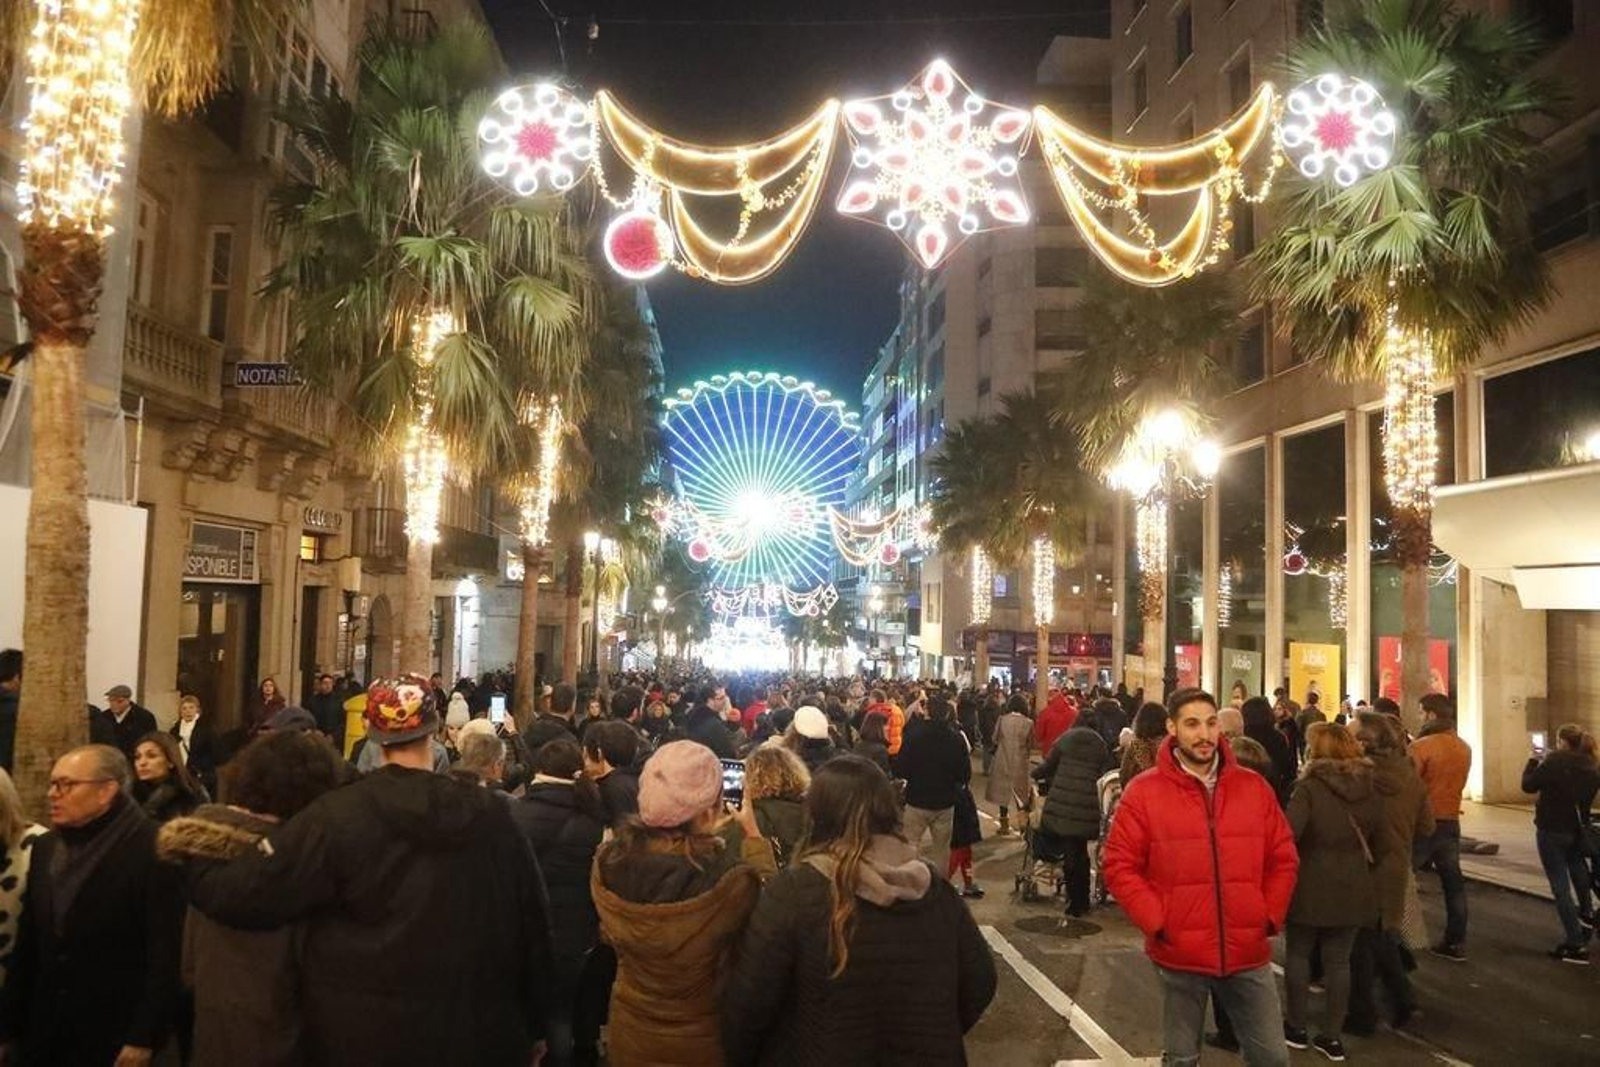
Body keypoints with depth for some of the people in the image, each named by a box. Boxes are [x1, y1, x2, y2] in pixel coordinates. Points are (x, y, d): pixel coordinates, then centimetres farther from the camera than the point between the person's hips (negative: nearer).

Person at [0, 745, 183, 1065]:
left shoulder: (152, 849, -14)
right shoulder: (44, 847, 9)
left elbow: (165, 952, -16)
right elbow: (28, 944, 11)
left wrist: (144, 1038, -17)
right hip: (45, 1032, 6)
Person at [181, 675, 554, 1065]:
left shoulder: (337, 815, -15)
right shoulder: (491, 813, -8)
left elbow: (246, 895, -11)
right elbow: (531, 923, -1)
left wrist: (189, 857, 10)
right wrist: (534, 1026, 12)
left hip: (363, 1034, -1)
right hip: (477, 1031, 2)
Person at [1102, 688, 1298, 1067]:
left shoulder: (1254, 786, 3)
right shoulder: (1143, 791, -7)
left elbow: (1283, 859, 10)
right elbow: (1120, 866, -5)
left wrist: (1270, 916, 0)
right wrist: (1157, 923, -12)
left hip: (1248, 952, 2)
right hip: (1179, 955, -2)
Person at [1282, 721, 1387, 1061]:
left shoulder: (1309, 787, -15)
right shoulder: (1369, 789, 2)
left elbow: (1288, 836, -23)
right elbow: (1381, 845, 9)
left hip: (1311, 886, -4)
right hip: (1352, 888, 4)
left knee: (1297, 953, 13)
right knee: (1339, 960, 12)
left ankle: (1297, 1028, 21)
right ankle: (1332, 1036, 18)